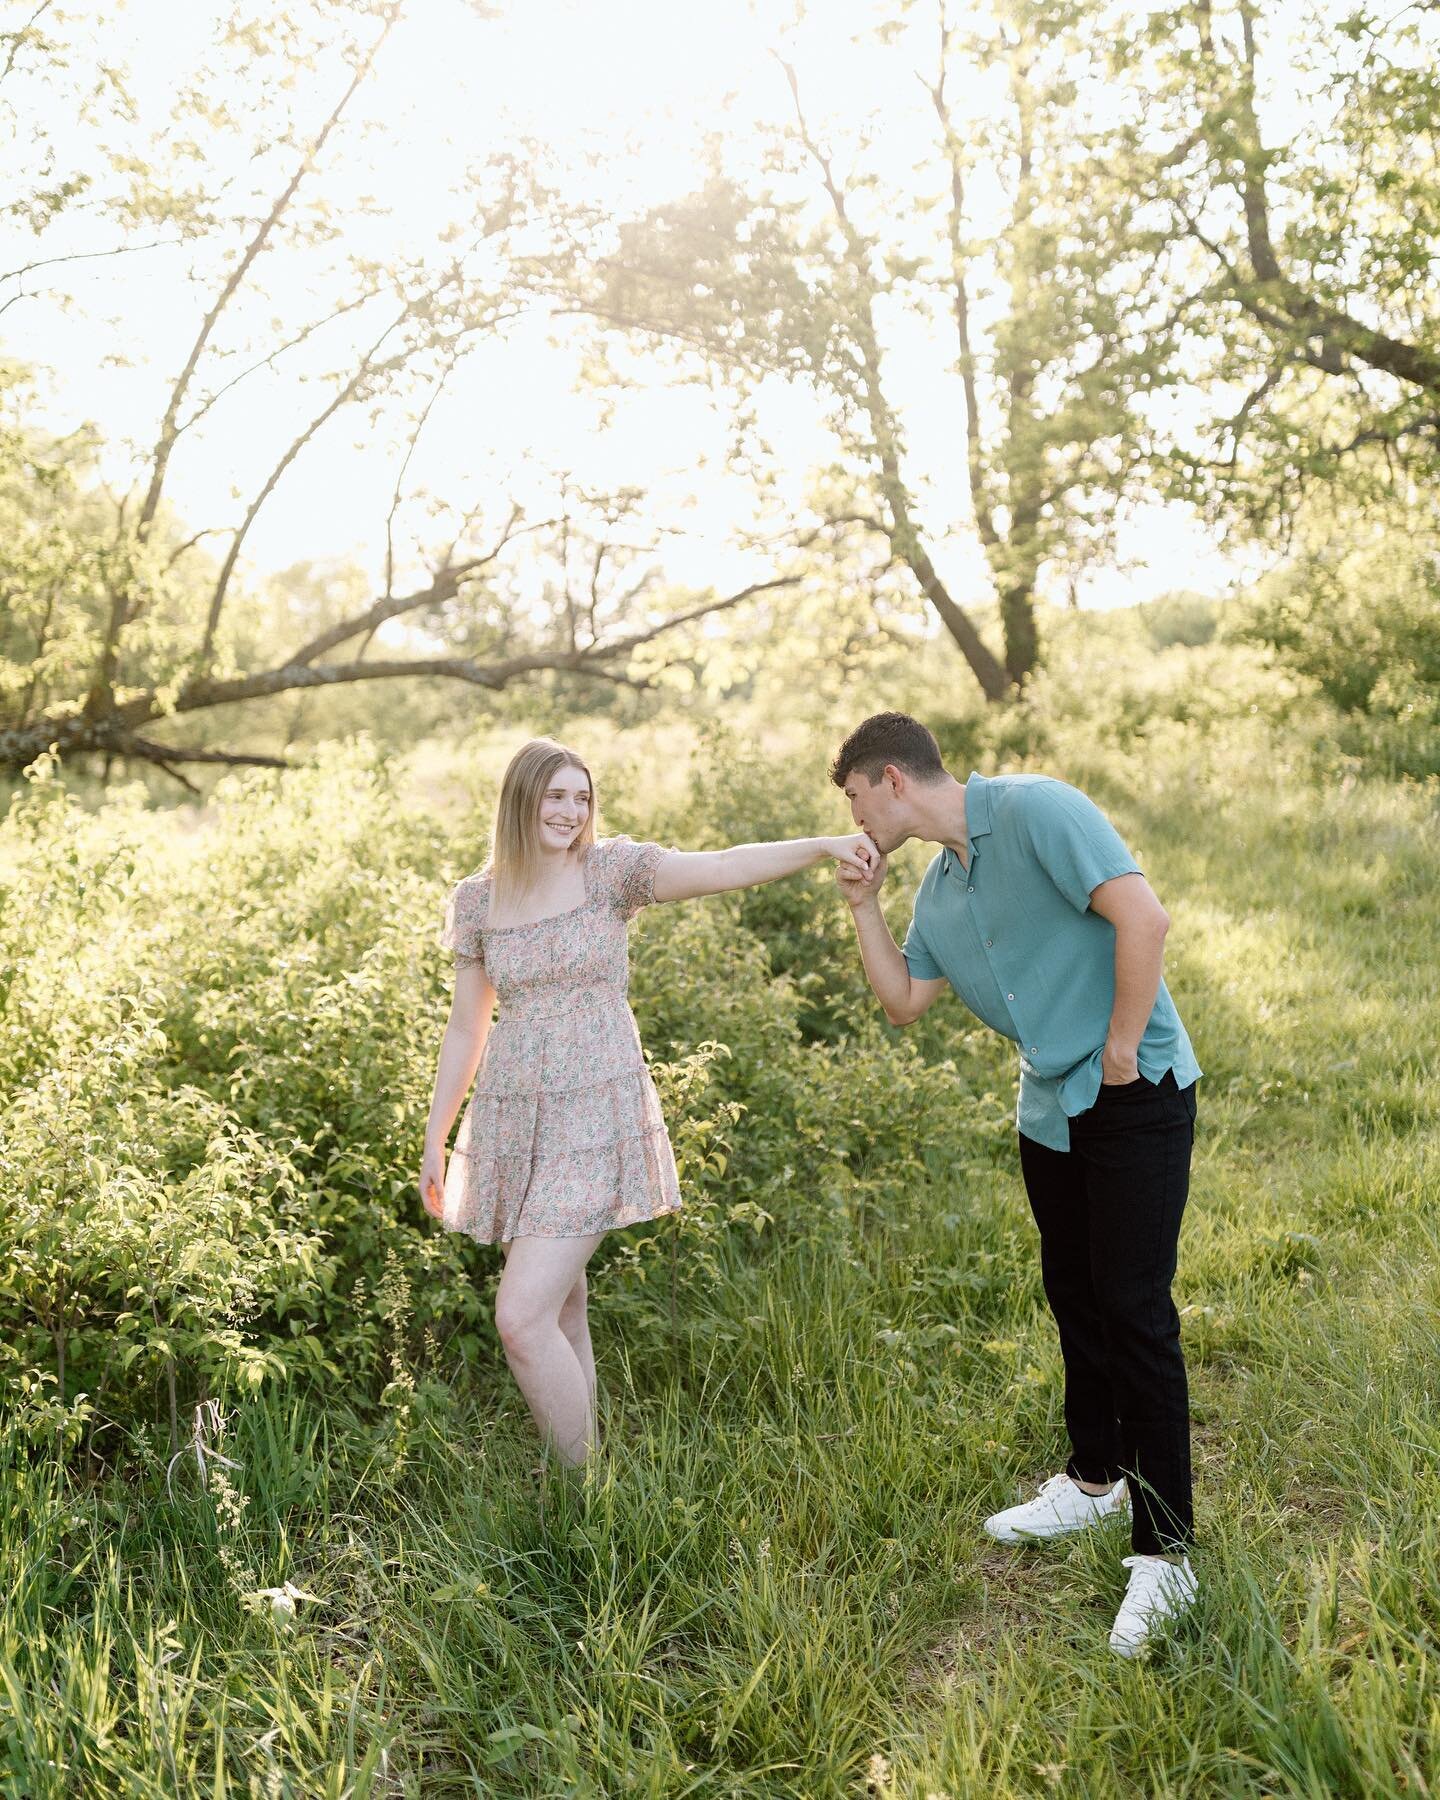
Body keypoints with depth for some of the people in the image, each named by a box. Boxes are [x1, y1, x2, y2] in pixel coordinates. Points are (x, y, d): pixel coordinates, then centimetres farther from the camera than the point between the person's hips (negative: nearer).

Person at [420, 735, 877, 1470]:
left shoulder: (609, 870, -3)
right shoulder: (476, 900, 7)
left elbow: (722, 867, -18)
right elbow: (465, 1029, 14)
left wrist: (822, 845, -31)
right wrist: (434, 1141, 15)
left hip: (595, 1117, -4)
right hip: (511, 1120, 4)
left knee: (521, 1319, -12)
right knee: (560, 1316, 12)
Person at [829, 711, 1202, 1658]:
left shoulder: (1035, 810, -16)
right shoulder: (940, 886, 11)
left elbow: (1144, 915, -24)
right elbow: (905, 1001, 15)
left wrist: (1121, 1049, -18)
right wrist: (865, 905, 7)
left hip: (1135, 1095, -8)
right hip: (1050, 1108, 8)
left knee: (1135, 1310, -7)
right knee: (1075, 1297, 18)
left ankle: (1164, 1552, 0)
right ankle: (1095, 1478, 36)